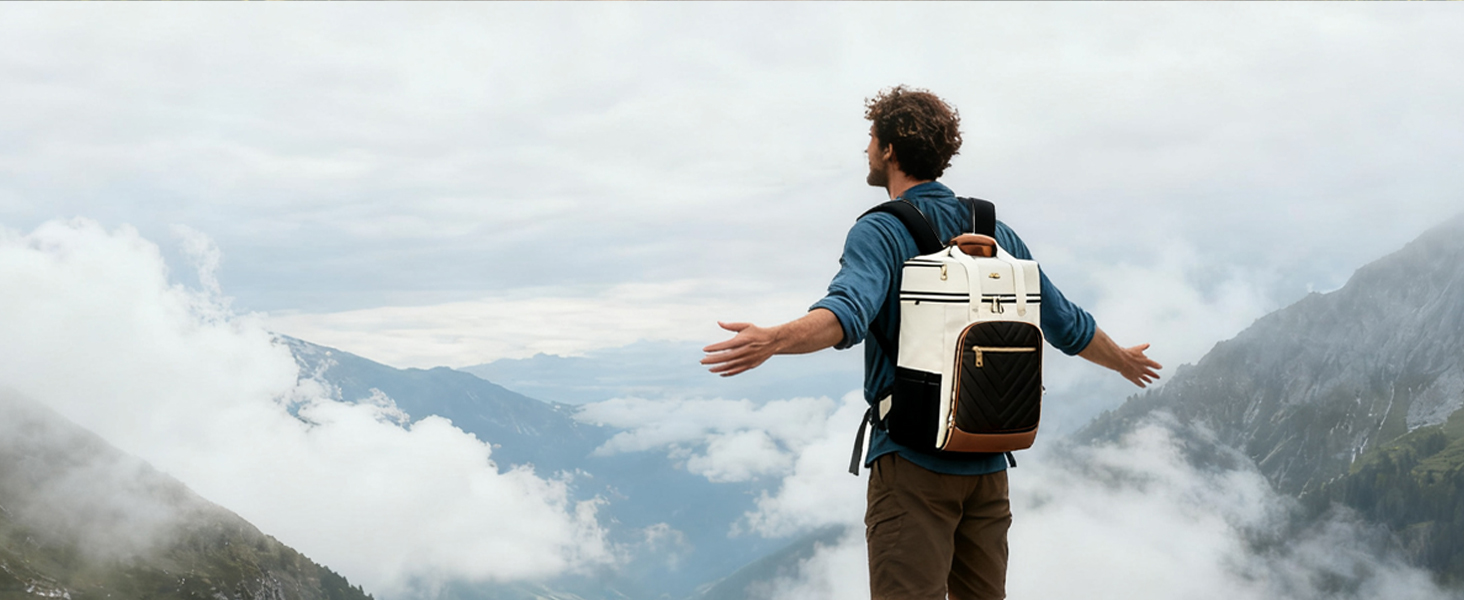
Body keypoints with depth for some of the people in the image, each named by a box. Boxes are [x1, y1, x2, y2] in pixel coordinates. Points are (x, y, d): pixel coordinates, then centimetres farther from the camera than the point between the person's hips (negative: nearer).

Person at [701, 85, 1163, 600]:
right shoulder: (996, 232, 12)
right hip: (989, 464, 6)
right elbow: (1066, 325, 19)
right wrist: (1124, 360, 38)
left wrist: (773, 340, -45)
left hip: (913, 463, -6)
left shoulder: (880, 232, -7)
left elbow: (851, 311, -29)